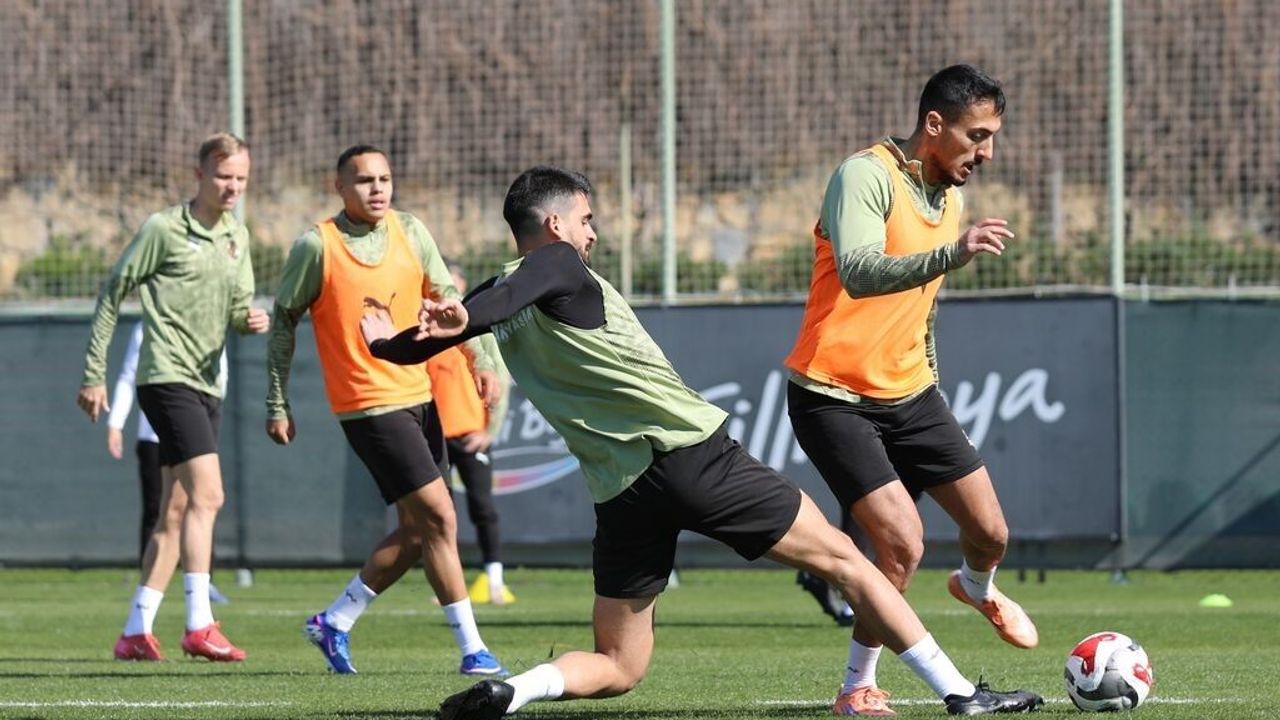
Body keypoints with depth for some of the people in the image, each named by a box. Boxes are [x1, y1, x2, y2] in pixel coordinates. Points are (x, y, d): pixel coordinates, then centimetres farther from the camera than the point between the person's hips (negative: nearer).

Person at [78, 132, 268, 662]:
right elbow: (112, 294, -2)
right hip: (167, 376, -8)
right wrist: (94, 374, -3)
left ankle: (135, 631, 12)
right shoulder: (164, 229, -8)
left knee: (176, 512, 8)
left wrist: (251, 320, -6)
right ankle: (199, 625, -18)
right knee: (206, 494, -18)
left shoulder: (237, 236, 13)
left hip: (206, 384, 8)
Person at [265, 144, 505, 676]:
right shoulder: (317, 247, -10)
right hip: (370, 406, -7)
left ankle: (335, 621, 24)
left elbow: (446, 297, 14)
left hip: (421, 395, 7)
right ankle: (472, 648, -6)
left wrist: (481, 359, 1)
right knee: (439, 517, -12)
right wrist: (277, 405, 0)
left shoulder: (410, 232, 5)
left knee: (416, 532, 9)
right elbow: (284, 322, -1)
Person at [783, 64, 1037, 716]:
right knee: (903, 544, -19)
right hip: (834, 396, -7)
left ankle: (978, 588, 43)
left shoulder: (951, 197, 8)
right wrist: (953, 253, -48)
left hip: (909, 394, 7)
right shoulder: (865, 176, -18)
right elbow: (860, 272, -36)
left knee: (989, 532, 6)